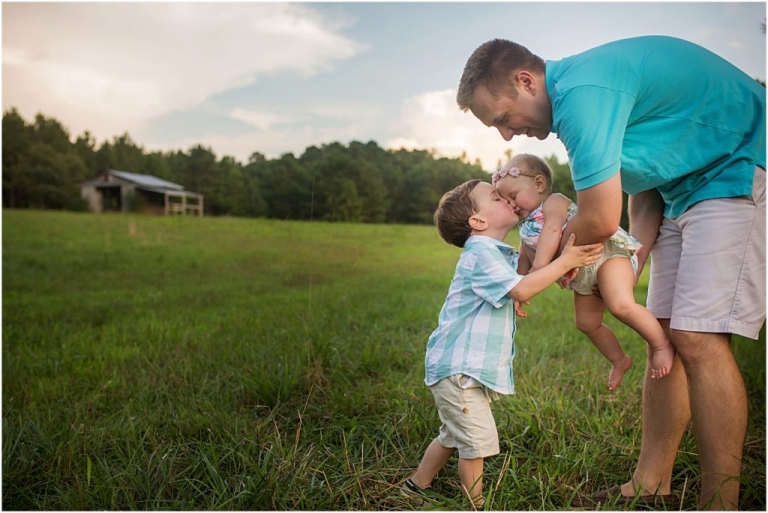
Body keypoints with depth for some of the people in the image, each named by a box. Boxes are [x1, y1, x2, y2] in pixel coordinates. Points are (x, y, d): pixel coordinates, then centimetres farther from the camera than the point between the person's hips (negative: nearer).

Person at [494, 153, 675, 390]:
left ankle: (661, 344, -10)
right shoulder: (526, 230, 16)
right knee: (587, 324, 16)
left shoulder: (554, 202, -9)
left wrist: (540, 265, -35)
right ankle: (619, 360, 38)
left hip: (608, 252, -10)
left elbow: (553, 230, -27)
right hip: (583, 279, 10)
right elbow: (523, 264, 19)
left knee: (620, 305, -31)